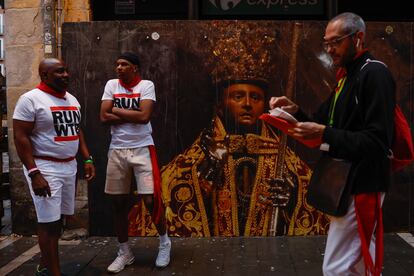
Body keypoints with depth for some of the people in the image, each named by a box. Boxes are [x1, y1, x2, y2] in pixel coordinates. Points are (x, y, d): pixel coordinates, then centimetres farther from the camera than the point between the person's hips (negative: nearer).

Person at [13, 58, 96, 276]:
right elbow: (21, 138, -14)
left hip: (69, 166, 7)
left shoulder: (72, 99, 12)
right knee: (49, 222, -2)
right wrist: (34, 173, -21)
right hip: (45, 168, -7)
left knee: (58, 218, 13)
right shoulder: (31, 99, -10)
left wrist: (87, 159, 10)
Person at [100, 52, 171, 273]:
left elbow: (144, 116, -18)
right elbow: (104, 117, -4)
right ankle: (124, 252, 25)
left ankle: (164, 242, 21)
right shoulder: (111, 85, 6)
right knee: (119, 202, 9)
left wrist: (117, 110, -8)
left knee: (151, 200, -6)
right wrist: (132, 115, -10)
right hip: (117, 150, 4)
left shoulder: (146, 85, -3)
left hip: (142, 149, -3)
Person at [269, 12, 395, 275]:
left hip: (361, 185, -10)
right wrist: (296, 112, -3)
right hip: (348, 182, 10)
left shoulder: (375, 75, -13)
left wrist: (324, 134, -25)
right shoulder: (348, 76, 16)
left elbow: (377, 141, -22)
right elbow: (324, 125, 14)